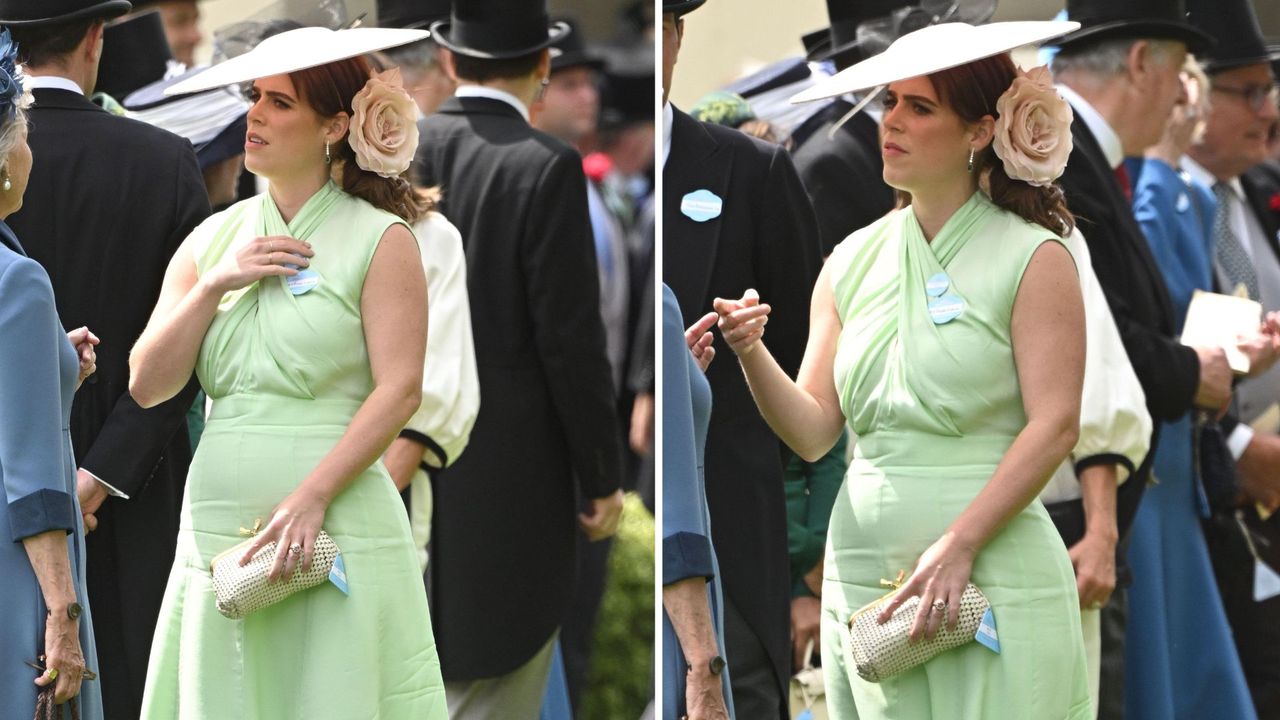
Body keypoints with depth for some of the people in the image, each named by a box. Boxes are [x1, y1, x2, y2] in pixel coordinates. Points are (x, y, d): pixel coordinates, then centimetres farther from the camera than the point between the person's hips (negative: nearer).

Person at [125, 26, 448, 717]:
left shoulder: (380, 240, -1)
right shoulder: (212, 240, 14)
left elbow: (399, 389, -10)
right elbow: (147, 384, 9)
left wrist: (313, 496, -19)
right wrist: (216, 285, -4)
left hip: (336, 530, -5)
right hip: (218, 526, 5)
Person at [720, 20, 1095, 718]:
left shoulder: (1033, 259, -3)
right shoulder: (853, 262, 12)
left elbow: (1054, 425, -10)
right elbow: (812, 433, 8)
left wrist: (959, 545, -18)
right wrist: (753, 356, -11)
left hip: (992, 579, -5)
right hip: (861, 575, 5)